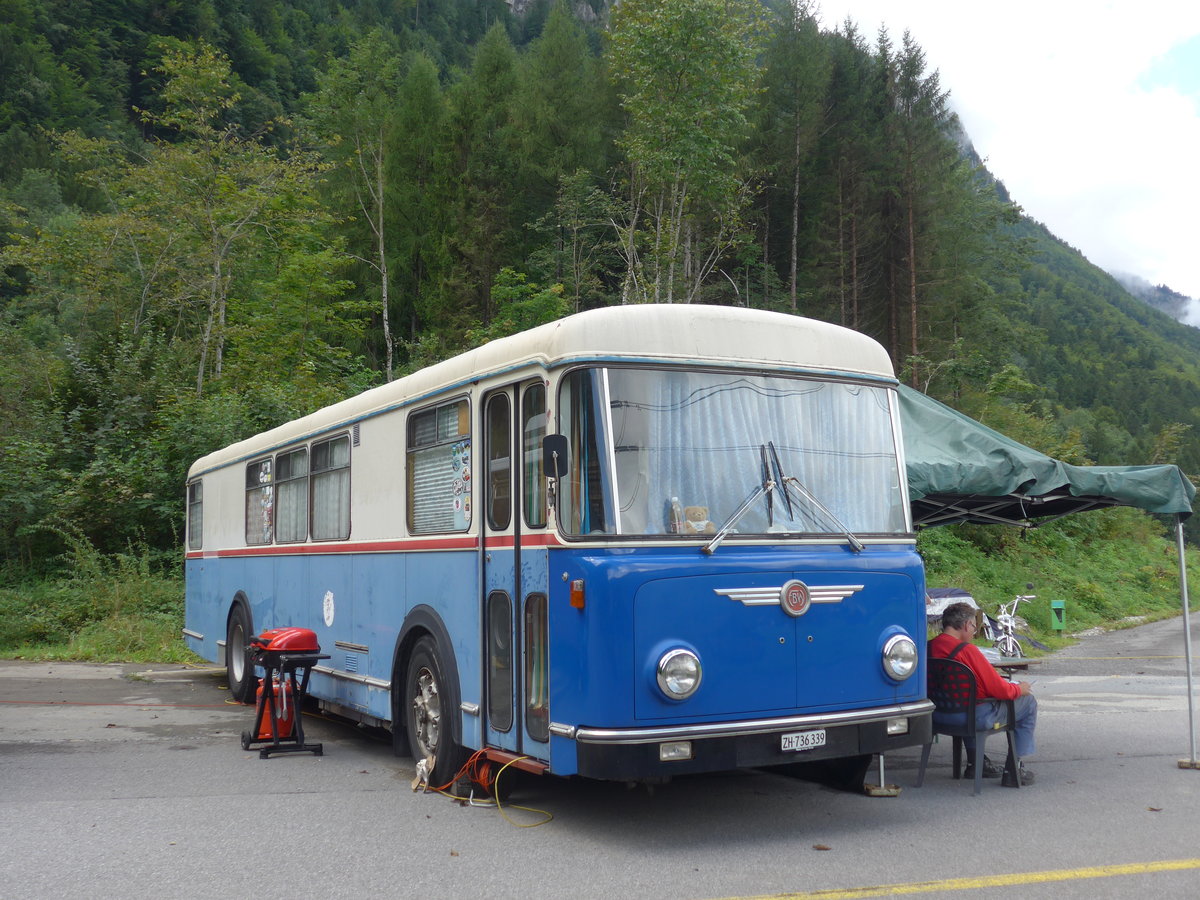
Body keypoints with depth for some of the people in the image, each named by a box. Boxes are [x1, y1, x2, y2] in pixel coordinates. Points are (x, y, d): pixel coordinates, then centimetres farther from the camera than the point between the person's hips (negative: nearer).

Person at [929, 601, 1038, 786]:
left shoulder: (929, 647, 0)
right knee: (1028, 701, 9)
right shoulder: (966, 650, -22)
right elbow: (999, 690, -16)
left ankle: (974, 762, 36)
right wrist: (1020, 688, 4)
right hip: (977, 718, -8)